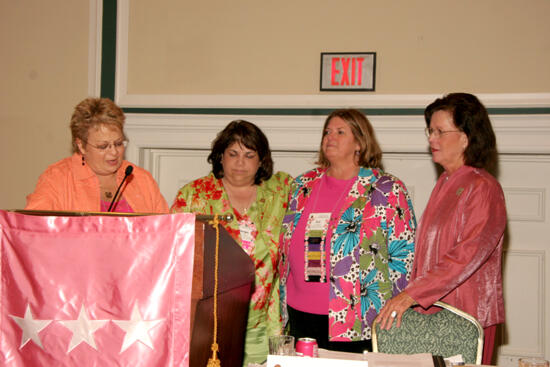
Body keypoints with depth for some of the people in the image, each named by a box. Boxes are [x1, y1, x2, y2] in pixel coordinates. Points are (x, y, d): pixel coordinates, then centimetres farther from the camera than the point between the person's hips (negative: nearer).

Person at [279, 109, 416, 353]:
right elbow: (286, 246, 19)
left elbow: (404, 254, -4)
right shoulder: (303, 186, 12)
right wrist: (283, 305, 14)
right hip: (299, 315, 5)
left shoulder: (387, 190, -2)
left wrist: (377, 305, -10)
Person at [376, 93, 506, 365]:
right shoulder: (444, 184, 15)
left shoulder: (483, 188, -11)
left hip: (466, 316, -7)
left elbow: (468, 254, -21)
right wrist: (410, 297, 13)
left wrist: (412, 294, -25)